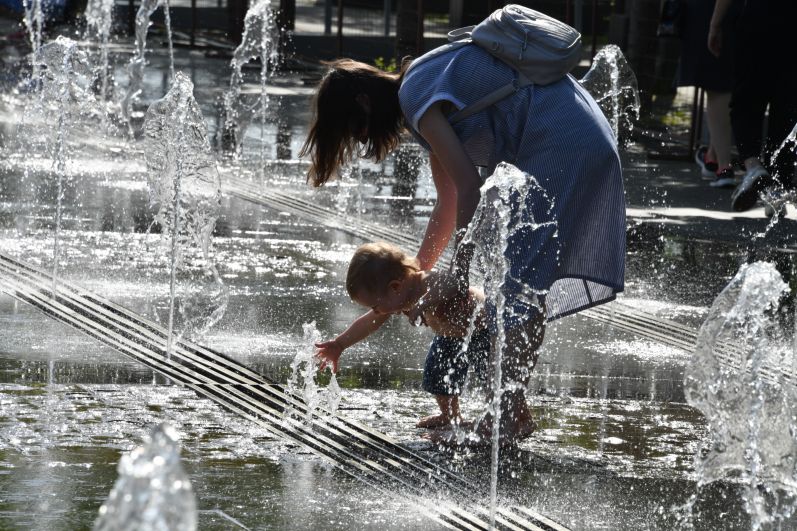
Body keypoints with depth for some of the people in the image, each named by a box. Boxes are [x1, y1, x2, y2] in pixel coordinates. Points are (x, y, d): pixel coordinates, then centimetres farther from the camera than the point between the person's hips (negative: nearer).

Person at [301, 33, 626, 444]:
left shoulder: (416, 94, -11)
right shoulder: (429, 89, 19)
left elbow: (469, 186, -18)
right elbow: (449, 205, 24)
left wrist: (458, 277, -15)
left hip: (563, 146, -10)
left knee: (517, 280, -10)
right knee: (525, 280, 11)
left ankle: (511, 412, -12)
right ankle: (508, 408, 11)